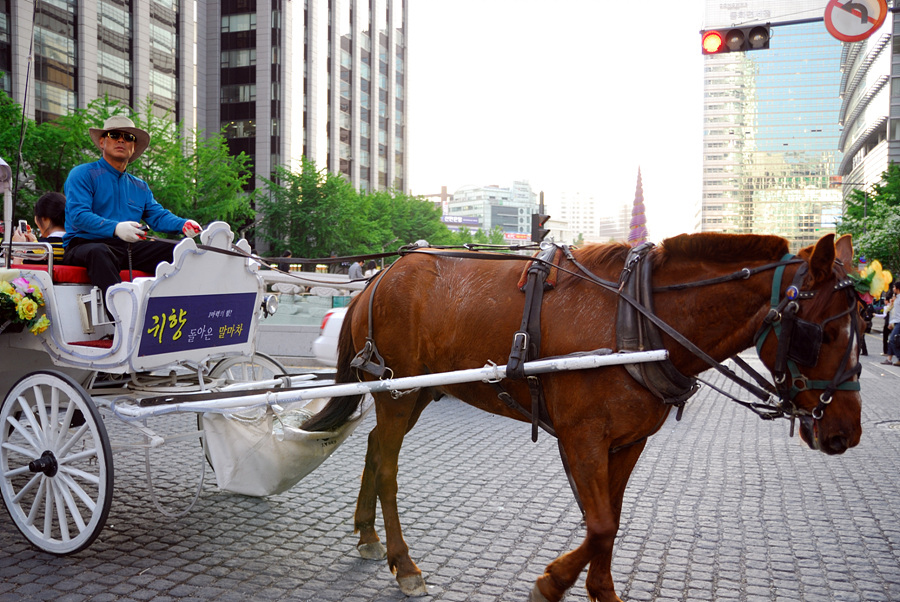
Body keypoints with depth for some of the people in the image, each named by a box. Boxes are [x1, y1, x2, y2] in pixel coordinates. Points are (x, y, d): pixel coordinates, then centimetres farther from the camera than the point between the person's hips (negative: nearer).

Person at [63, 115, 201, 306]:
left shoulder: (140, 187, 25)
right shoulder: (83, 174, 5)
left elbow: (158, 216, 12)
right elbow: (79, 216, -10)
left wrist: (183, 224, -11)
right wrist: (115, 228, -28)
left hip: (128, 248, 6)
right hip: (86, 244, -5)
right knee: (99, 252, -40)